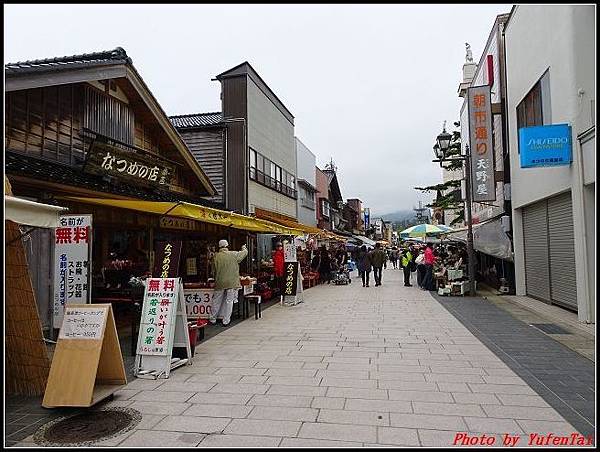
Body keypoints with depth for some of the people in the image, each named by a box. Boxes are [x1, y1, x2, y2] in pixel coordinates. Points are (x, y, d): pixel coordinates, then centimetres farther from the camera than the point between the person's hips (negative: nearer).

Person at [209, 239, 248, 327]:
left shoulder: (216, 256, -1)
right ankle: (226, 321, 11)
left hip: (219, 283, 1)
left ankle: (212, 319, 25)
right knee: (229, 301, 7)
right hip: (232, 283, -1)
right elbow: (245, 253, 11)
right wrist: (244, 248, 34)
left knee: (216, 301, 14)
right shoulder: (234, 254, -5)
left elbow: (213, 271, 5)